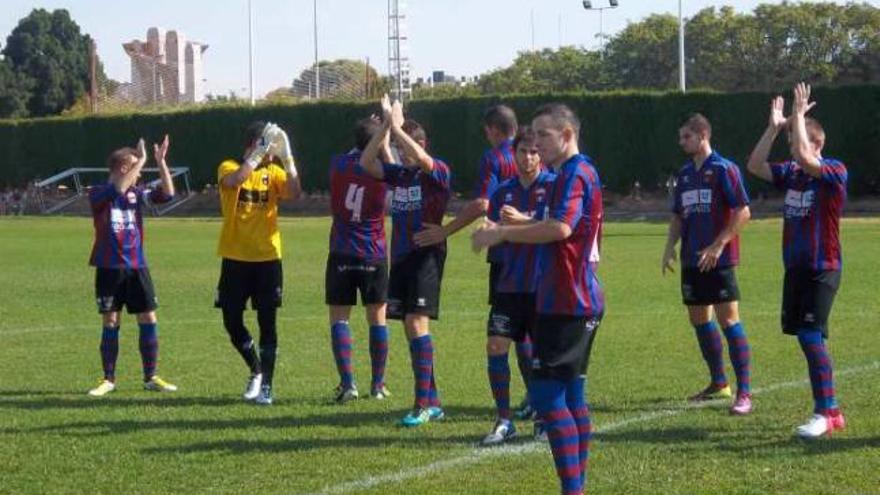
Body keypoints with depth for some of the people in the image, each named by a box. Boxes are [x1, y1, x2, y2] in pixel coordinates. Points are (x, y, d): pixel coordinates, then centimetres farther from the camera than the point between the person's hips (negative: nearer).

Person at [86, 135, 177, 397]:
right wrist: (141, 160, -23)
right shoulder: (98, 194, -7)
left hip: (137, 267, 4)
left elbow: (167, 194, -2)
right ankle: (109, 379, 10)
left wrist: (161, 162, -10)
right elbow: (118, 189, -27)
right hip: (109, 269, -4)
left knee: (148, 319, 1)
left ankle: (151, 377, 9)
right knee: (110, 322, 1)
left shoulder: (137, 193, 7)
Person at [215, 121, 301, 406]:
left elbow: (294, 193, -15)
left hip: (268, 259, 1)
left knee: (268, 323, -1)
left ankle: (265, 386, 4)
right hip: (235, 259, 0)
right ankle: (256, 370, 26)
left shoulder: (273, 172, 4)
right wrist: (260, 153, -30)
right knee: (232, 322, 4)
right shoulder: (229, 168, -1)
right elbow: (234, 181, -26)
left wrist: (287, 158, -22)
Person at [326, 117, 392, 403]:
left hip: (341, 254, 0)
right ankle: (378, 385, 14)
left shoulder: (339, 165, -4)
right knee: (377, 318, 11)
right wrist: (384, 141, 18)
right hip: (373, 256, 0)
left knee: (339, 318, 3)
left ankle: (347, 383, -10)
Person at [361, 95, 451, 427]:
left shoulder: (438, 172, -7)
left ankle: (423, 404, -15)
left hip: (426, 256, -7)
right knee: (412, 329, 8)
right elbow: (366, 163, 2)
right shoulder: (399, 174, 12)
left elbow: (421, 158, -28)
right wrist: (385, 127, -6)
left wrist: (396, 126, -18)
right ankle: (432, 401, 15)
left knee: (417, 324, -16)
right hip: (401, 257, 7)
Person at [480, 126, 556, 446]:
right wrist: (500, 229, -10)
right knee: (496, 346, -4)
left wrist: (521, 222, -22)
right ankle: (504, 421, 5)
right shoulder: (504, 192, 11)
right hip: (510, 284, 4)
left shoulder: (554, 186, -3)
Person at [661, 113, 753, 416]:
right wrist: (670, 247, 6)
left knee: (728, 319, -10)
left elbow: (743, 212, -13)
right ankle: (718, 383, 26)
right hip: (692, 261, 8)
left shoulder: (723, 169, -9)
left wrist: (717, 246, -18)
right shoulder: (684, 174, 14)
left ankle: (744, 393, -8)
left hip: (718, 261, -8)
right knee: (698, 318, 12)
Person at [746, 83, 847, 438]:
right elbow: (755, 165, 6)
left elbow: (803, 157, -28)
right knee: (806, 338, 8)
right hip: (796, 268, 8)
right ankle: (829, 408, 16)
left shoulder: (835, 172, -12)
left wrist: (798, 116, -18)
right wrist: (775, 127, 1)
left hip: (822, 270, -8)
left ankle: (826, 413, -8)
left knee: (811, 337, -13)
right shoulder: (791, 173, 10)